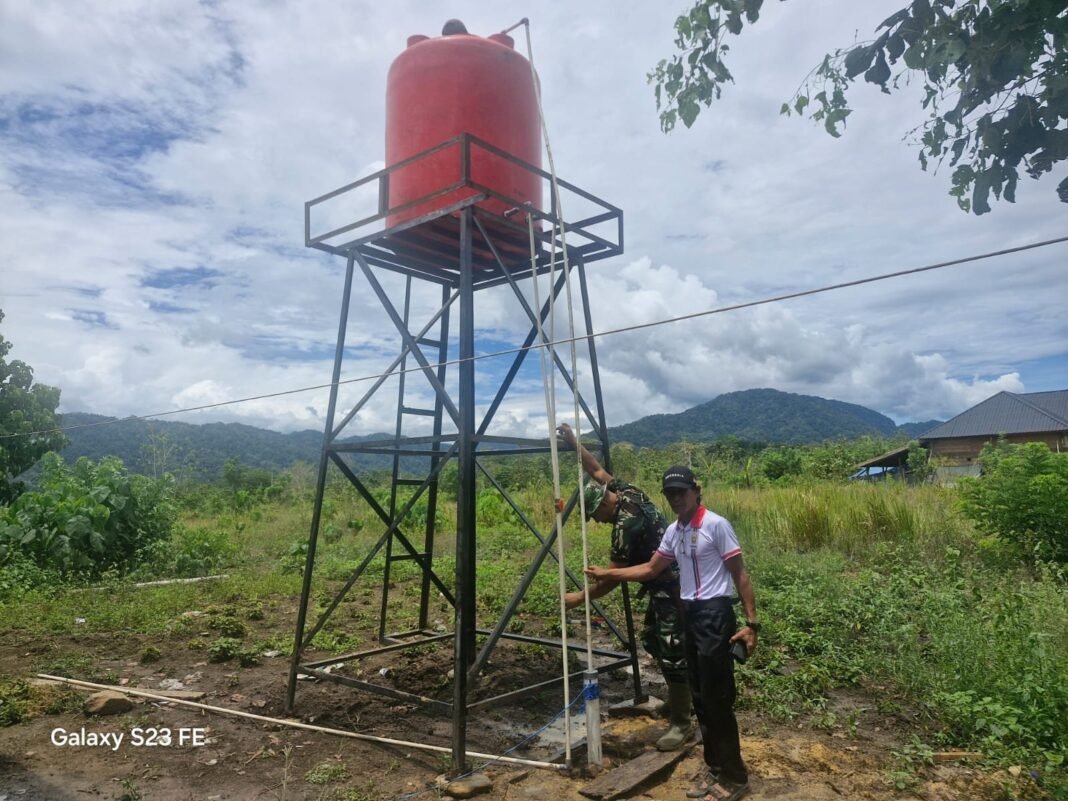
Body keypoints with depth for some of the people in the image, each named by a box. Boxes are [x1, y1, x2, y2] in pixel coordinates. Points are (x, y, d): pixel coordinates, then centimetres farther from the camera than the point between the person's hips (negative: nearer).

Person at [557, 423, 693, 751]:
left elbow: (614, 578, -18)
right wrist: (574, 443, 9)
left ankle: (681, 723, 11)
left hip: (672, 588, -11)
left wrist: (580, 597, -10)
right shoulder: (627, 491, 1)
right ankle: (679, 698, 34)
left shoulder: (626, 524, -24)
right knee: (652, 642, 19)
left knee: (672, 655, -2)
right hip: (668, 583, 11)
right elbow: (598, 471, 16)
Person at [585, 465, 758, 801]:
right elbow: (651, 569, 18)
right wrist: (608, 573, 14)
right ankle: (714, 768, 28)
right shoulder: (673, 531, 10)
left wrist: (752, 622, -15)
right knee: (700, 697, 14)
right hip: (689, 614, 8)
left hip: (715, 613, -8)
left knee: (717, 698, -3)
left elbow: (739, 574, -11)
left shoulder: (716, 525, -12)